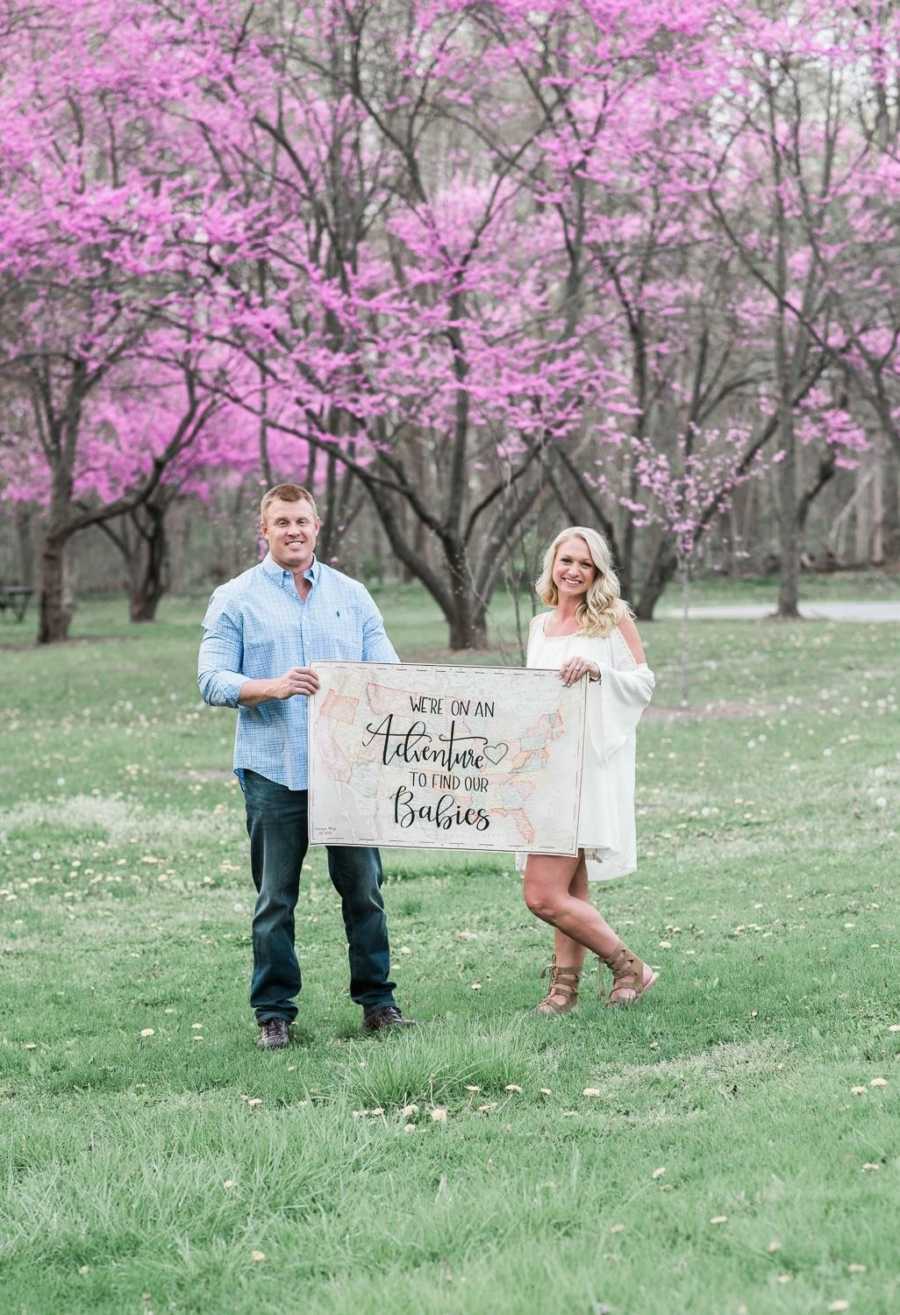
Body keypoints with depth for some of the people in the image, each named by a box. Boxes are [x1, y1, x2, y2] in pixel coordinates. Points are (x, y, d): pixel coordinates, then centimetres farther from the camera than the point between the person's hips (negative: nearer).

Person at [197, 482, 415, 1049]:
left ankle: (377, 1000, 17)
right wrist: (271, 687, -20)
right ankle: (274, 1012, 12)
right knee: (275, 898, 3)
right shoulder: (235, 599, 5)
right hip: (273, 769, -2)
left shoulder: (351, 595, 13)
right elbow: (212, 679, -3)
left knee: (364, 887, 5)